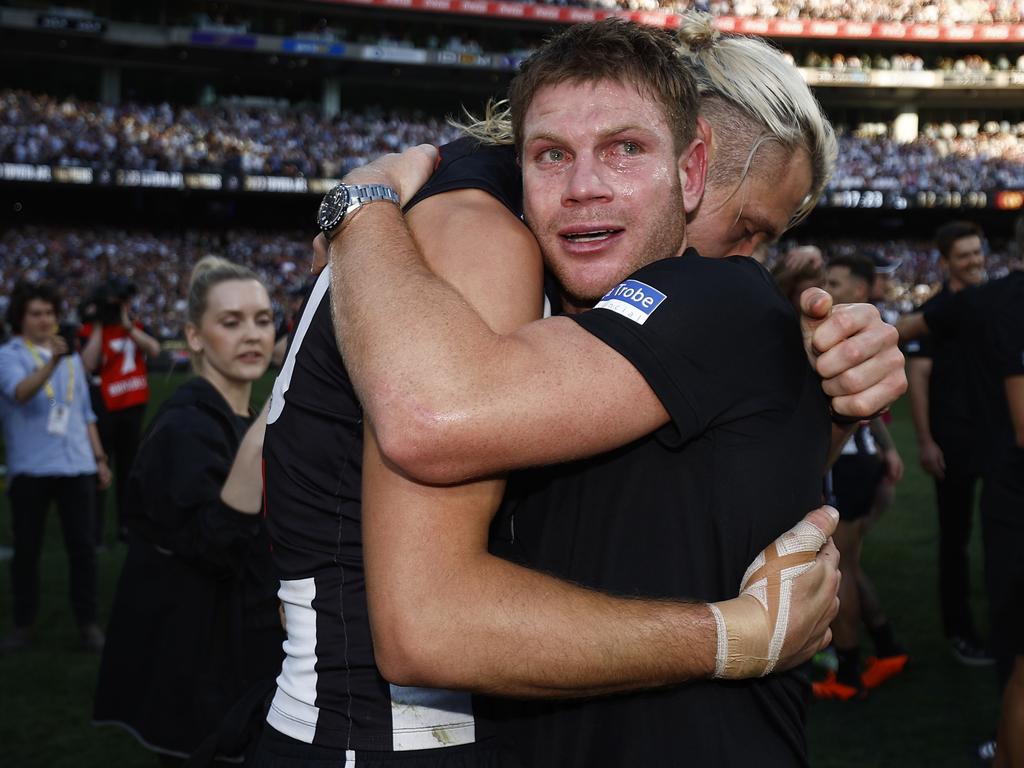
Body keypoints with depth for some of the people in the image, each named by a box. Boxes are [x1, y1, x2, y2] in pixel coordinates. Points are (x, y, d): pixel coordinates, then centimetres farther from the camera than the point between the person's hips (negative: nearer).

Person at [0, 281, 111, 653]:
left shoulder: (71, 357, 15)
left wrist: (99, 458, 16)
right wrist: (51, 363, -41)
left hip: (76, 465, 4)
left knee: (82, 546, 3)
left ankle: (88, 622, 10)